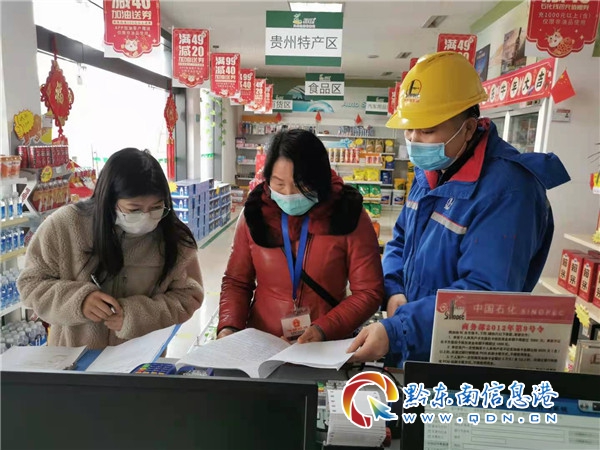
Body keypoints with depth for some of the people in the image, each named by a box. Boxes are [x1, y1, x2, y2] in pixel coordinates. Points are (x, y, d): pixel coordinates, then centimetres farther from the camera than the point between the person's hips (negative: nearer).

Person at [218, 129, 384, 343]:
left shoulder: (348, 213, -8)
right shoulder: (255, 212, -1)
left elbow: (368, 291, -5)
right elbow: (236, 281, 7)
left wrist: (324, 330, -17)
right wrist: (229, 327, -9)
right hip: (261, 344, 0)